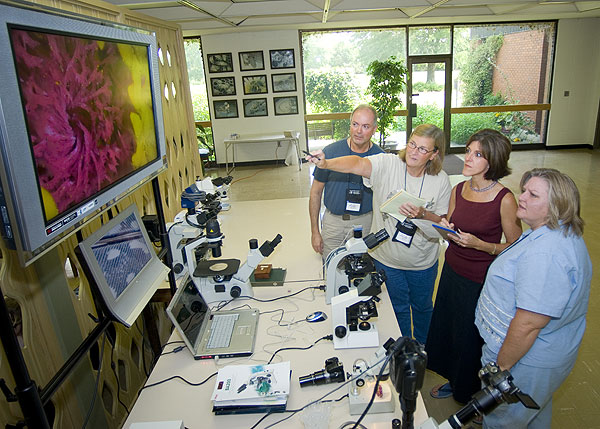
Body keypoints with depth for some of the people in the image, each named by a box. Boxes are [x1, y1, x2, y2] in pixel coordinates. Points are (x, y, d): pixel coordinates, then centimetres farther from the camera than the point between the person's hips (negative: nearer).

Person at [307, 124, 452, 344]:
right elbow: (357, 164, -37)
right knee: (398, 308, 21)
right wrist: (326, 163, -55)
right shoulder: (387, 164, -18)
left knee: (423, 306, 25)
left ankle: (423, 347, 56)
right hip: (387, 258, -1)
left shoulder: (441, 180, -11)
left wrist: (422, 214, -28)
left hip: (423, 262, 2)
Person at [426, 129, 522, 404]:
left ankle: (473, 394, 41)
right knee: (445, 329, 21)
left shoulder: (504, 199, -19)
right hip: (452, 271, 6)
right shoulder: (458, 190, -1)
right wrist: (447, 230, -12)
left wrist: (479, 245, -25)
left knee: (470, 340, 12)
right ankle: (454, 381, 48)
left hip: (481, 280, -6)